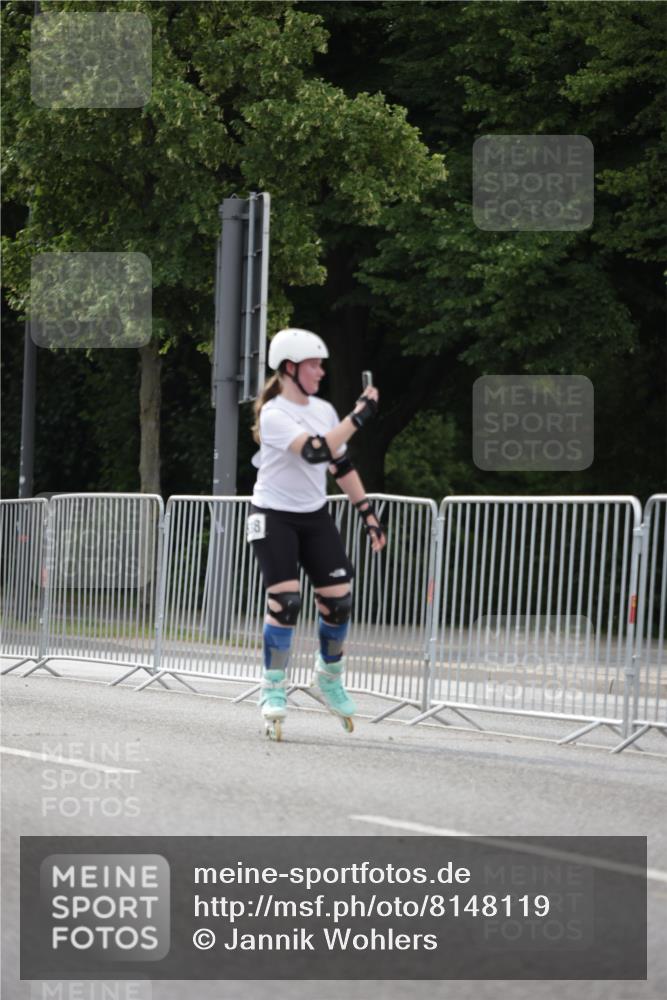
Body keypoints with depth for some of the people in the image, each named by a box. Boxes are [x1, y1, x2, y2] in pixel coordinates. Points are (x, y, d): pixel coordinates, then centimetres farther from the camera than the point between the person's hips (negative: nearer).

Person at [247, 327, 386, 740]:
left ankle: (329, 680, 19)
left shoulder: (323, 410, 5)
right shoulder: (273, 414, -17)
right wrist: (358, 417, -31)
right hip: (274, 517, -6)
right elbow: (315, 452, -32)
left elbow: (342, 465, 13)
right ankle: (273, 690, -2)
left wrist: (369, 515, 10)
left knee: (339, 598, -2)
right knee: (285, 601, -16)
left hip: (315, 516, 6)